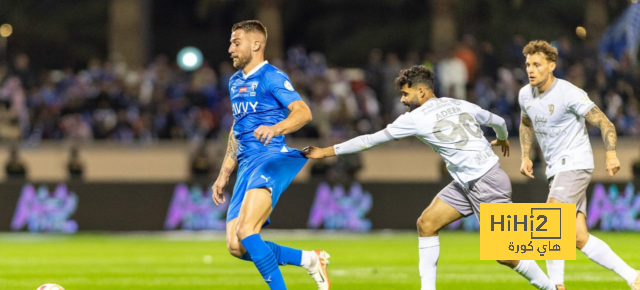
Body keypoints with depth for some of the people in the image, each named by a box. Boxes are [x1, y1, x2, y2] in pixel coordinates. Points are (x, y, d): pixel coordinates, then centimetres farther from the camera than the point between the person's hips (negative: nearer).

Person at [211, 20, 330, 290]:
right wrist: (224, 175, 28)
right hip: (247, 166, 9)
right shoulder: (235, 82, 22)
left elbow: (303, 112, -18)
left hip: (271, 159, -9)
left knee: (246, 231, -26)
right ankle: (309, 259, 11)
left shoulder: (271, 77, -5)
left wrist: (276, 128, -36)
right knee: (236, 247, -2)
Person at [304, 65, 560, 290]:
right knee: (427, 223, 4)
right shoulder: (459, 105, 8)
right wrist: (502, 139, 48)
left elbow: (369, 140, -5)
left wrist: (327, 151, 3)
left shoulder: (416, 119, -11)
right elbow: (498, 121, 23)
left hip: (488, 183, -9)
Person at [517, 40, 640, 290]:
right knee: (579, 238, 1)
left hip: (575, 164, -7)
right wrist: (525, 156, 15)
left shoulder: (569, 94, -15)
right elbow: (526, 124, 28)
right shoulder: (526, 95, 6)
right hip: (555, 170, 7)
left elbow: (604, 123, -13)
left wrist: (611, 154, -28)